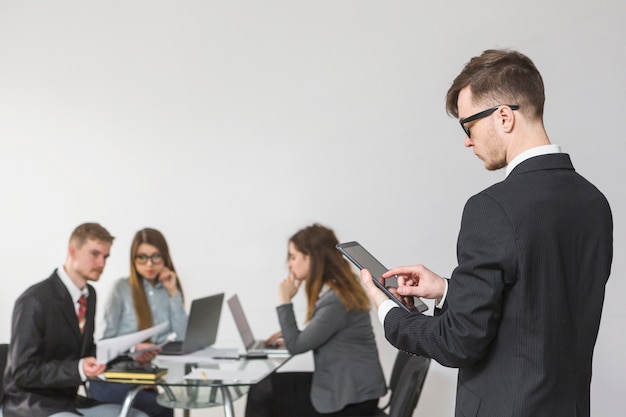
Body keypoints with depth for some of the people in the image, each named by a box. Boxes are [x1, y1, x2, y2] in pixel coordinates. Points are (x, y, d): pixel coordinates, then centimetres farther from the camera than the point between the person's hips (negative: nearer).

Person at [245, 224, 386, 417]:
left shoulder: (336, 301, -22)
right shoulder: (336, 290, 7)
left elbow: (296, 346, -17)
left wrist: (285, 302, -11)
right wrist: (290, 336, 8)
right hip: (343, 385, 9)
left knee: (263, 392, -5)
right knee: (263, 386, 6)